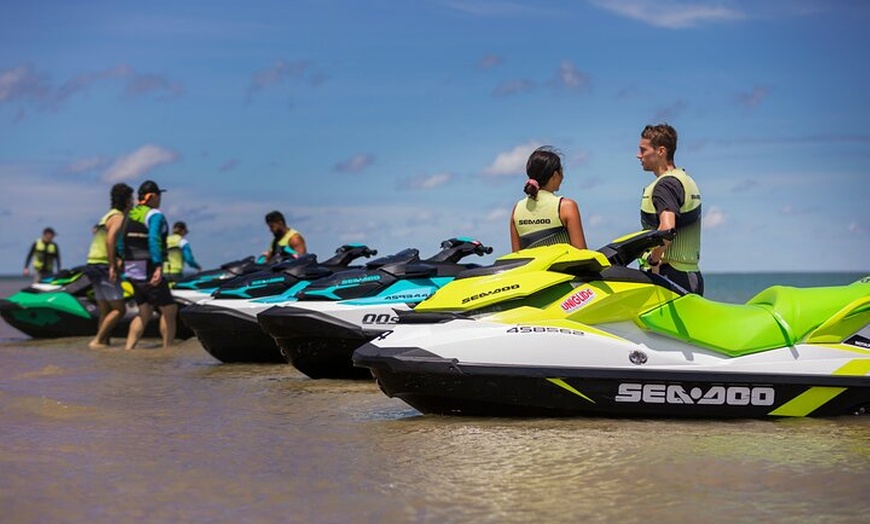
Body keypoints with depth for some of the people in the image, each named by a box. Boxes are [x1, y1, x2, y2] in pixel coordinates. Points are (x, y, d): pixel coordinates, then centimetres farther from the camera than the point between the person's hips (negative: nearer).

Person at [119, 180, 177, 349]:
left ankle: (128, 349, 3)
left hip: (133, 272, 8)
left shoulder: (130, 215, 12)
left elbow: (121, 242, 12)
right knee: (169, 310, 2)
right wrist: (159, 267, -30)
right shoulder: (155, 215, -12)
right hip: (149, 272, -8)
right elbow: (154, 240, -25)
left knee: (144, 314, 14)